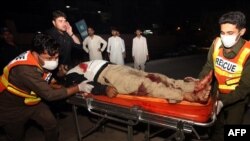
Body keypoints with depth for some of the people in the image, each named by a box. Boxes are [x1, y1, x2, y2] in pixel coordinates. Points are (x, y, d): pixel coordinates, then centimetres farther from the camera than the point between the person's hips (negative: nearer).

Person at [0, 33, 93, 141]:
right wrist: (79, 87, -31)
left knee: (51, 124, 4)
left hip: (32, 101, 6)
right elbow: (50, 95, -36)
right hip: (11, 107, -5)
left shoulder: (43, 60, -17)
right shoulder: (26, 70, -39)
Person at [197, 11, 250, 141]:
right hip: (217, 93, 3)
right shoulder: (217, 44, -16)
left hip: (236, 99, -3)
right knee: (217, 127, 21)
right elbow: (208, 67, -3)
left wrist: (223, 102, -28)